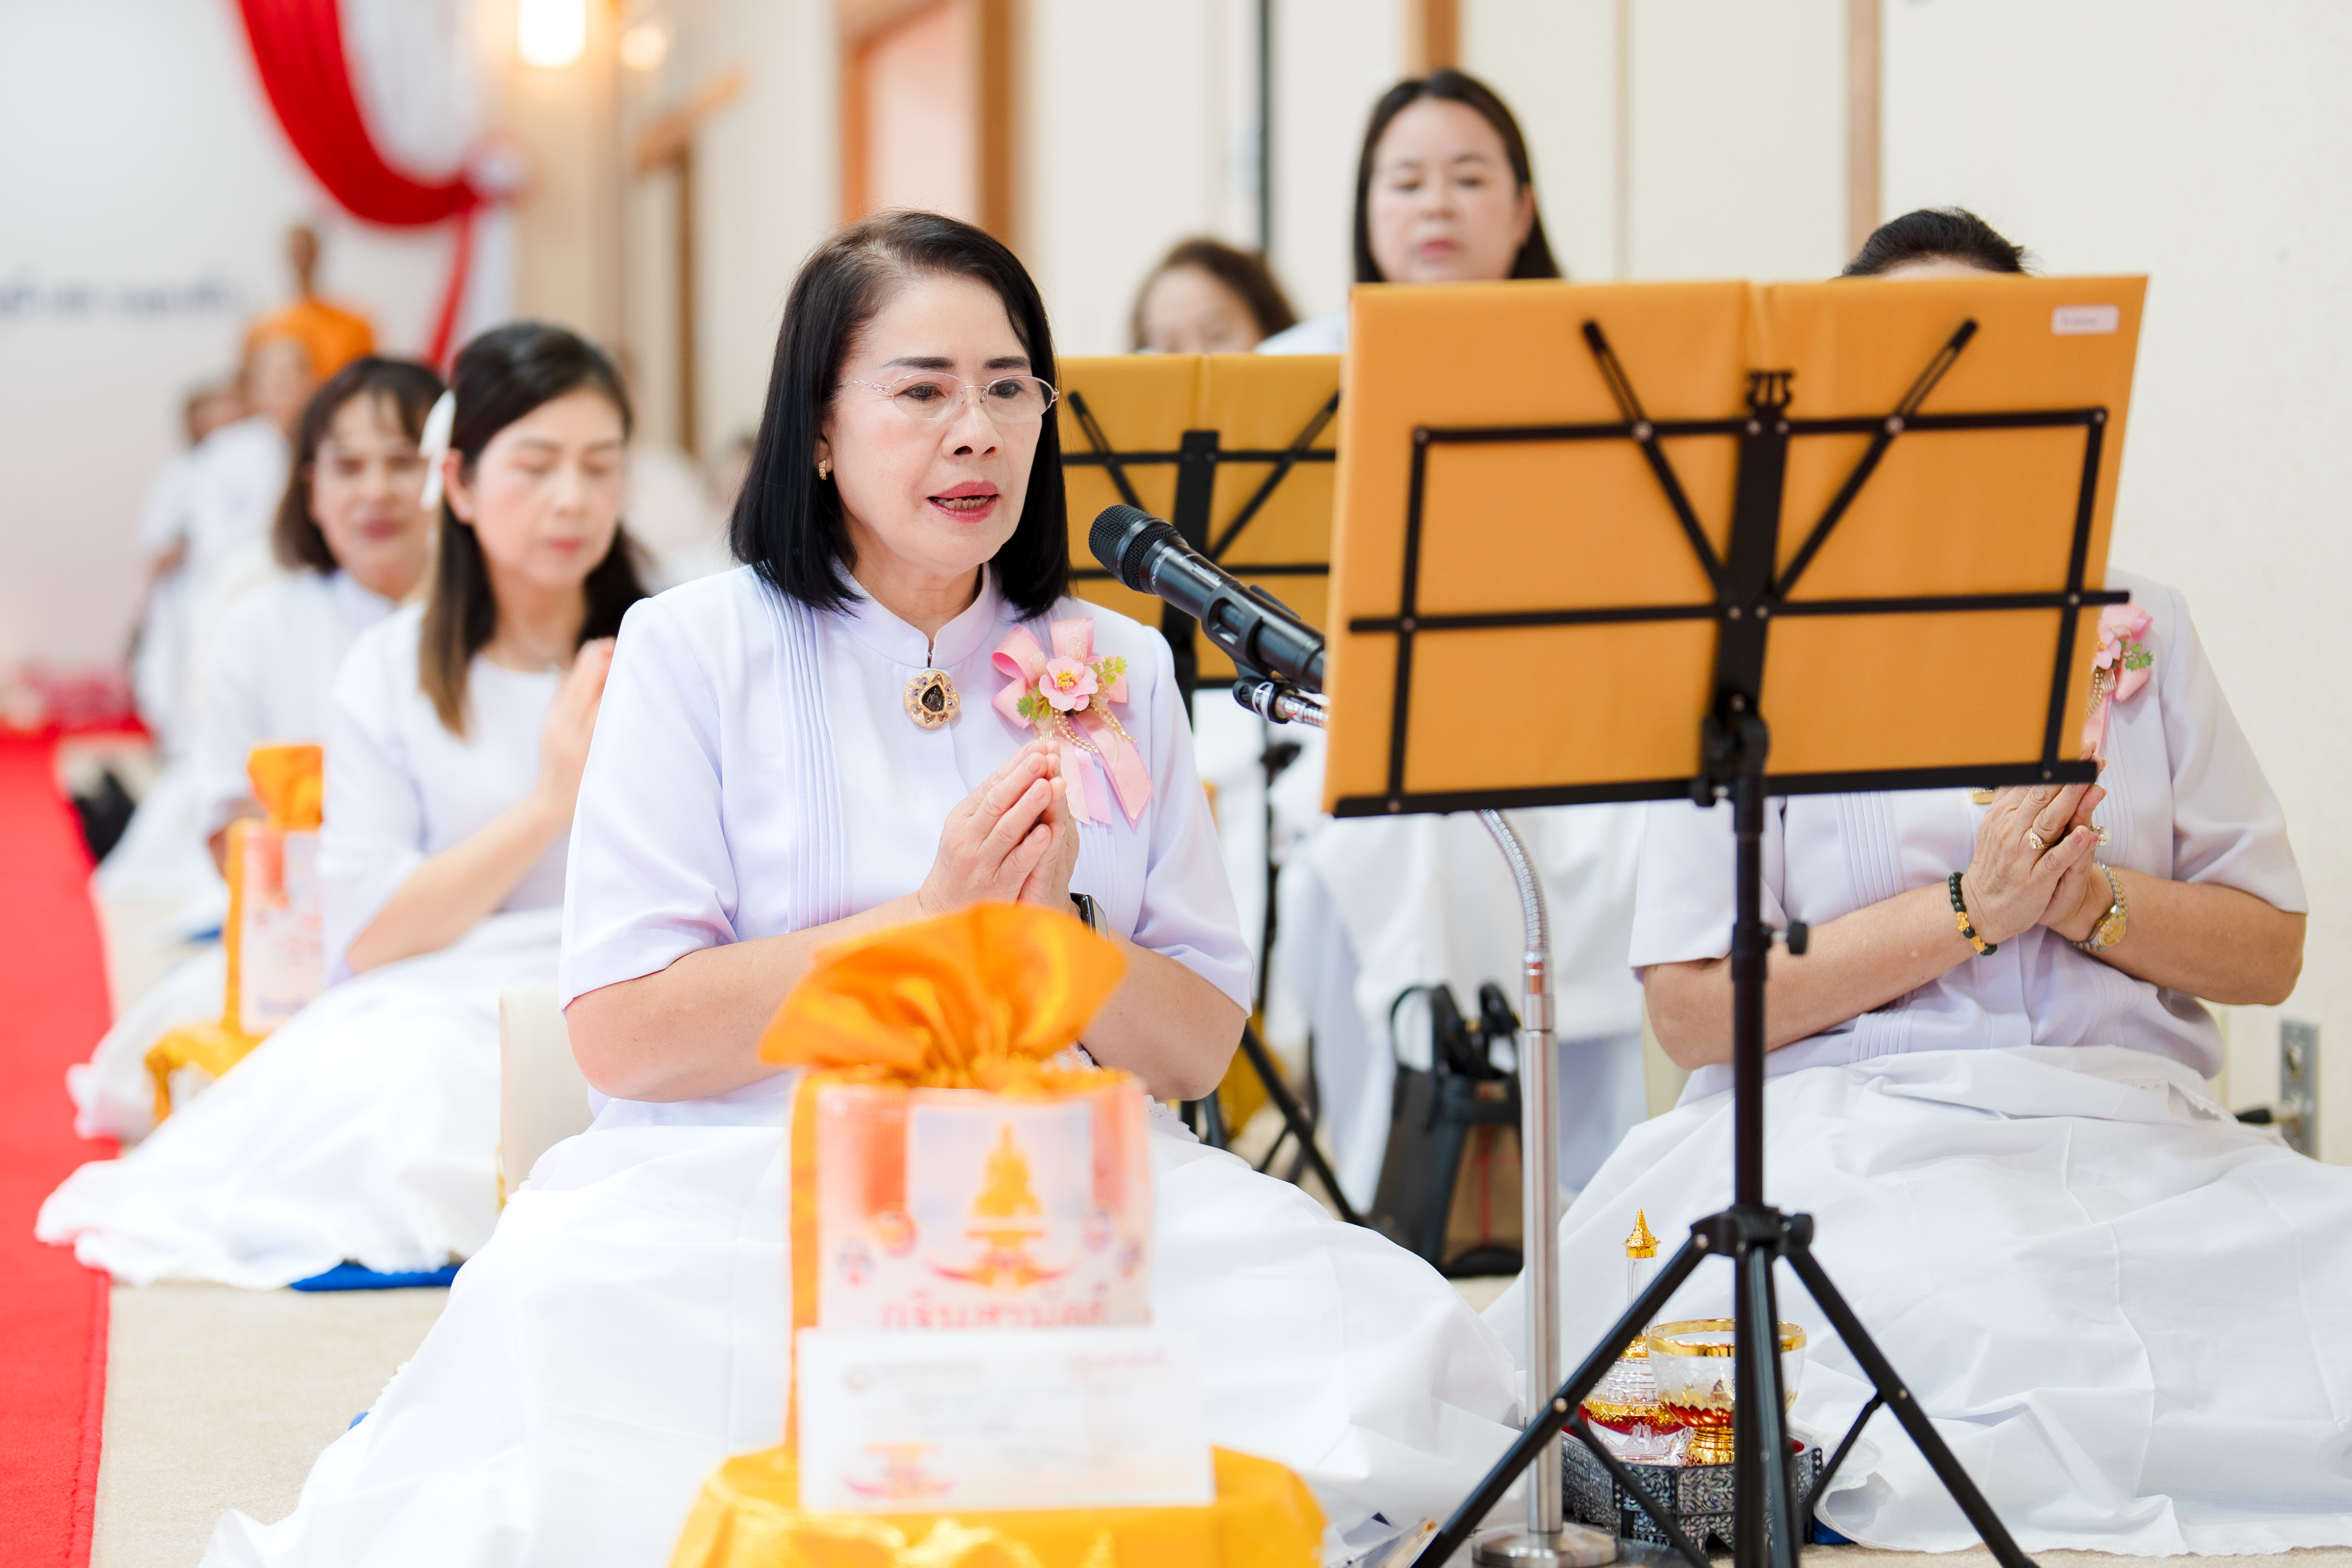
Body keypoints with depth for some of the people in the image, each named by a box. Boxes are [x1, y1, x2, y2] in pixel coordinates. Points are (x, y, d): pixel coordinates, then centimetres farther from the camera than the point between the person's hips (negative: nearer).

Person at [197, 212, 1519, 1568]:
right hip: (746, 1188, -3)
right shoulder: (698, 648, 4)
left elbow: (1202, 1049, 11)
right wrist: (929, 919, -13)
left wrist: (1055, 931, -9)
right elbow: (623, 1035, -6)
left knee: (1392, 1344, -26)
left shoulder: (1117, 668, 15)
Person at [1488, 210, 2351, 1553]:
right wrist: (1968, 910, -12)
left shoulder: (2138, 631, 16)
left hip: (2131, 1131, 4)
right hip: (1857, 1131, -4)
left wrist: (2086, 898, -6)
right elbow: (1693, 1010, -4)